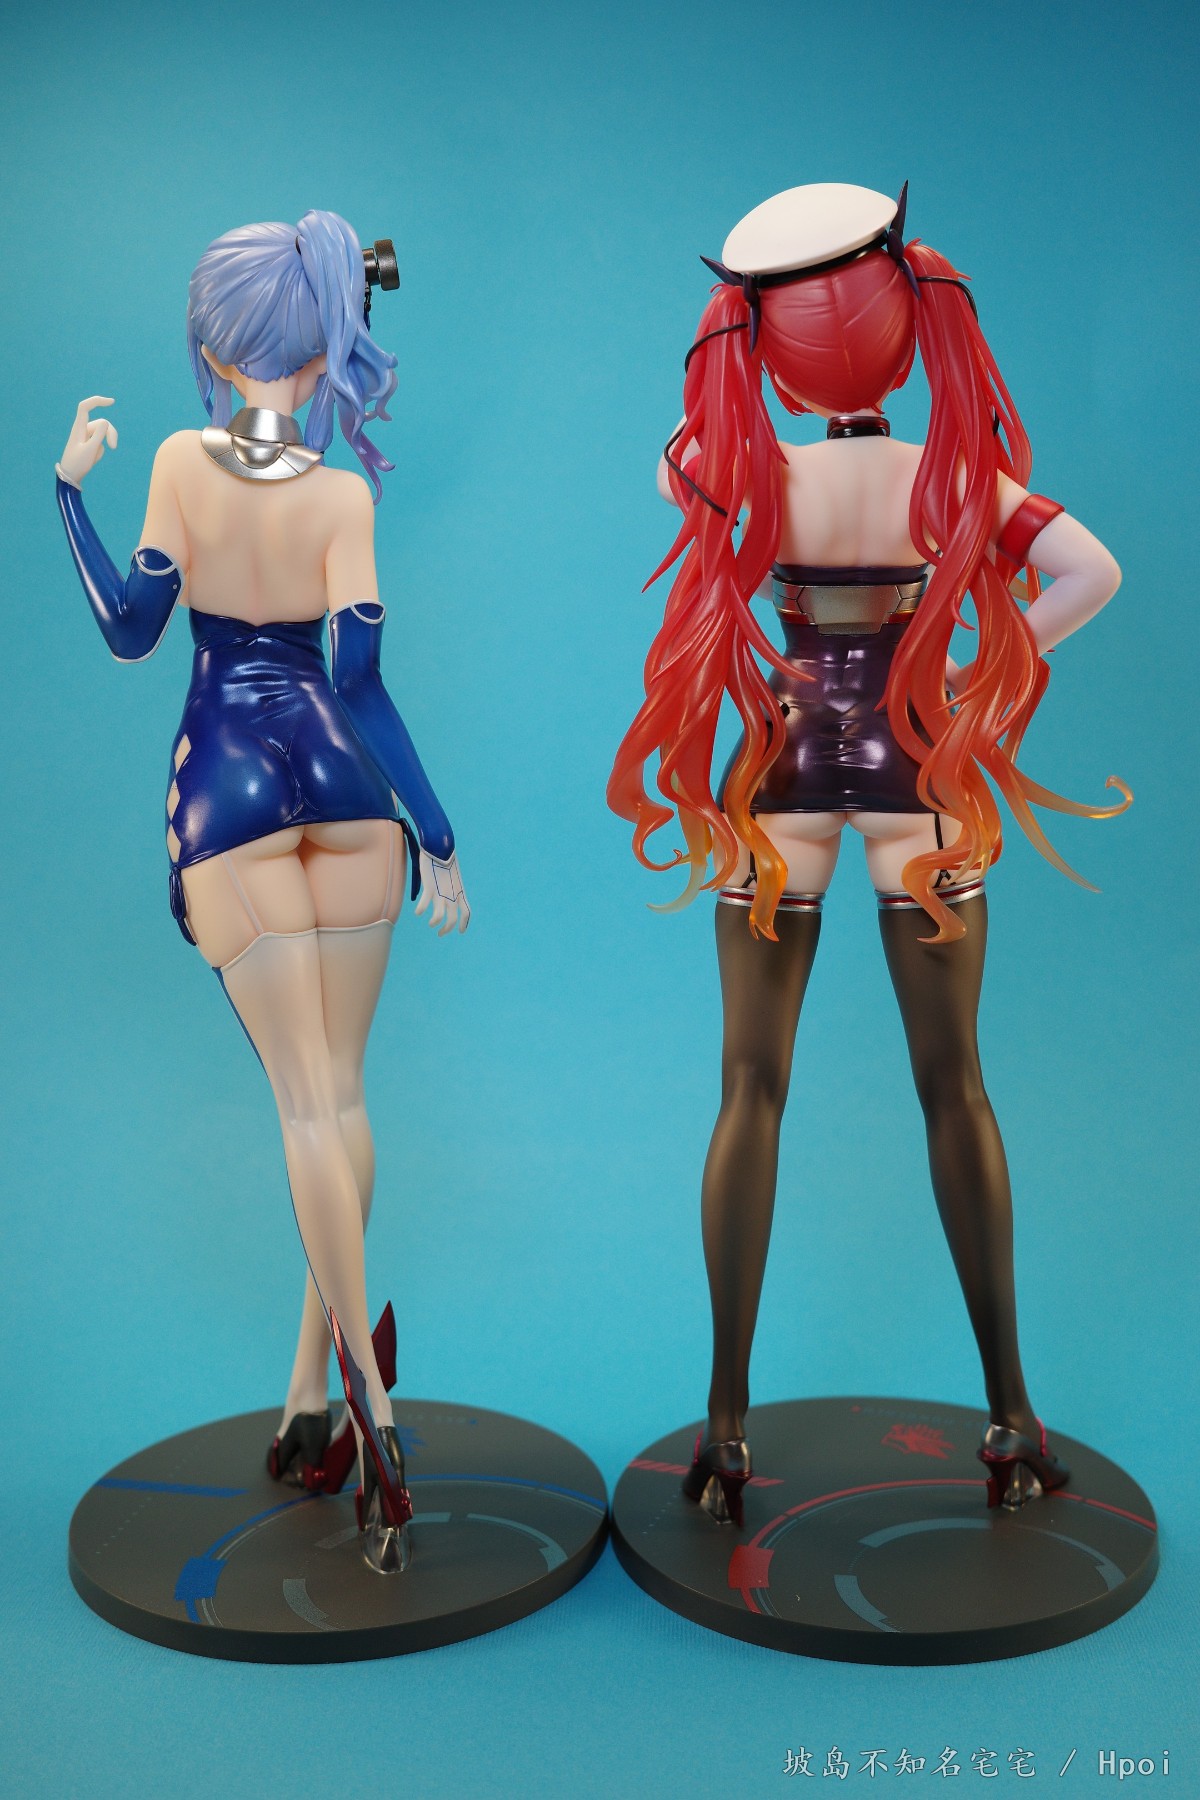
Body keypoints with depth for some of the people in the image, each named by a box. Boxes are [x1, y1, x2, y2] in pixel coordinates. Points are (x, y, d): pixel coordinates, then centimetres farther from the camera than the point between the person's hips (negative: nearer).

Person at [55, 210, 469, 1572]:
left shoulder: (181, 463, -2)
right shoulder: (343, 493, -4)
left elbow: (130, 629, 2)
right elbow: (360, 681, -9)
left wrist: (70, 486, 13)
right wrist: (437, 839, -5)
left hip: (223, 786, 0)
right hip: (342, 786, 1)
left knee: (308, 1103, -1)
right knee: (342, 1089, 10)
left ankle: (368, 1407, -9)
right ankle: (313, 1394, 18)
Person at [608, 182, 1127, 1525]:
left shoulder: (747, 474, -6)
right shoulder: (958, 470, -6)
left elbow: (676, 463, 16)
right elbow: (1090, 573, -16)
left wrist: (724, 342, 13)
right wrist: (983, 674, -7)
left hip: (780, 779, 0)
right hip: (920, 777, 0)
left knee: (751, 1089, 5)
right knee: (953, 1087, 10)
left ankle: (725, 1425, 8)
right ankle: (1008, 1416, 18)